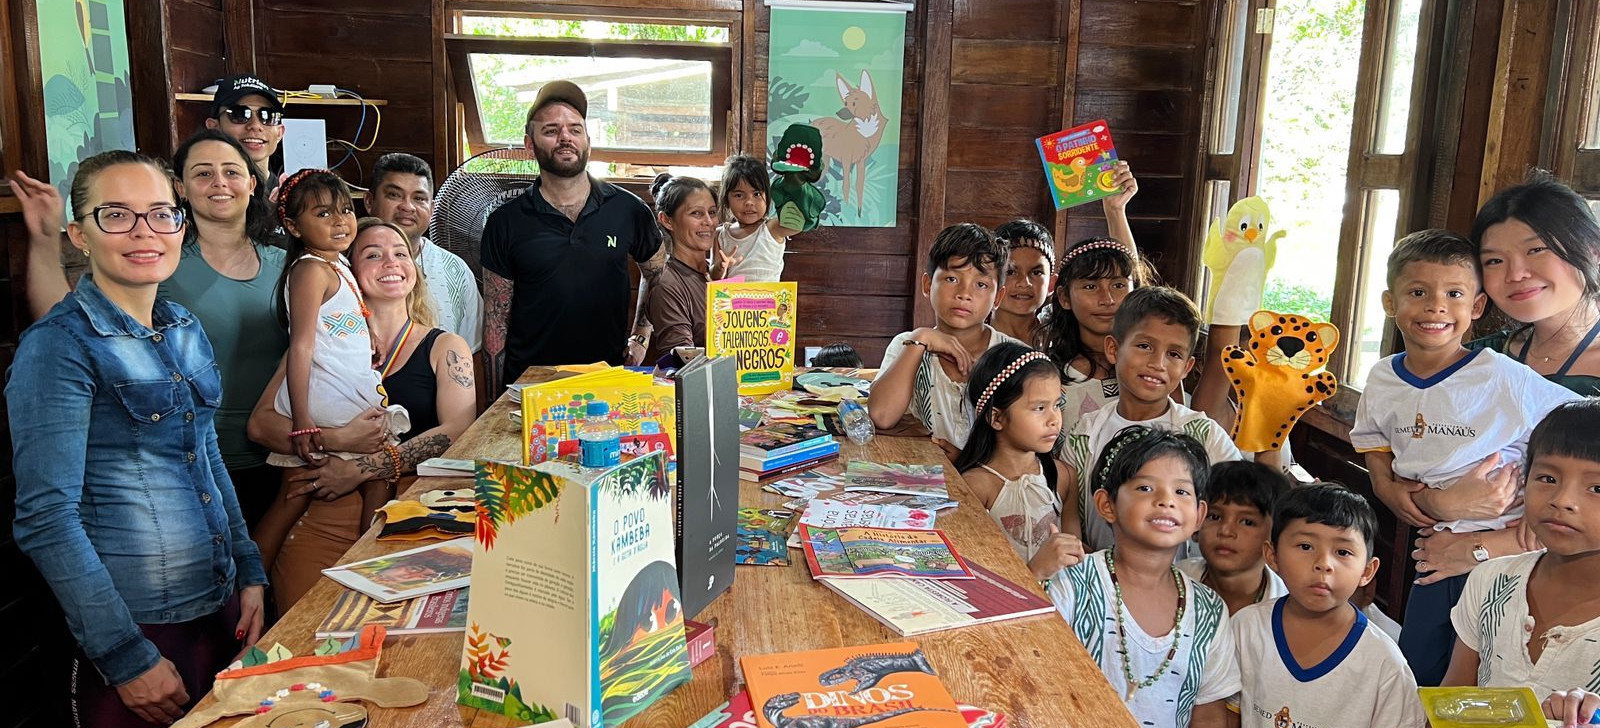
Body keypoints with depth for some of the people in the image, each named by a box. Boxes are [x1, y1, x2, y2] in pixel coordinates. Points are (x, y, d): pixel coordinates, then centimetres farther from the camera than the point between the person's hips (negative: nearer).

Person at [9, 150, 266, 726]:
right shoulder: (59, 345, -14)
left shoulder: (185, 329, 7)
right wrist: (128, 657, -18)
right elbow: (45, 520, -18)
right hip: (139, 626, -7)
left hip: (221, 606, 7)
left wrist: (249, 573, 11)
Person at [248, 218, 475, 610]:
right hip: (325, 516, 1)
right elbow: (260, 423, 7)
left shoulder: (444, 348, 11)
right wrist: (339, 440, -10)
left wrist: (360, 469, -10)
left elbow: (458, 431, -4)